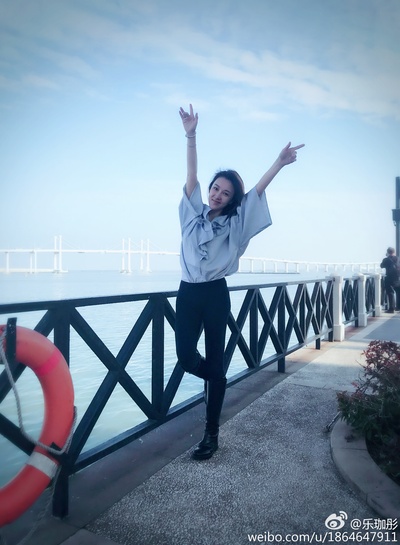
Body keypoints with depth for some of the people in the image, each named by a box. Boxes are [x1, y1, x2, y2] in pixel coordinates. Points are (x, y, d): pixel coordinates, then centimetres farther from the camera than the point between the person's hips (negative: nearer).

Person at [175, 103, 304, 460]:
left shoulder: (234, 223, 3)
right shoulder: (194, 212, 9)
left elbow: (259, 190, -4)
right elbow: (191, 176, 1)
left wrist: (280, 163, -13)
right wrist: (191, 136, -7)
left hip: (215, 295, -2)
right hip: (188, 293, 3)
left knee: (215, 364, 2)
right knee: (186, 356, -1)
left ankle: (211, 435, 14)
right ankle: (216, 381, 36)